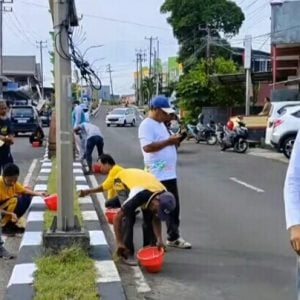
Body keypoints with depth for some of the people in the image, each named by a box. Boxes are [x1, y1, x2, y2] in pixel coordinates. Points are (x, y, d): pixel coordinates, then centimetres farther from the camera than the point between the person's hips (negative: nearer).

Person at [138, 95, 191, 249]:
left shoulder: (161, 124, 17)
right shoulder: (147, 125, -13)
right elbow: (148, 147, -25)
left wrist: (174, 141, 5)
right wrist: (169, 141, -22)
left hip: (169, 174, 10)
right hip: (157, 176, -9)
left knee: (174, 207, 14)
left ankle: (173, 237, 25)